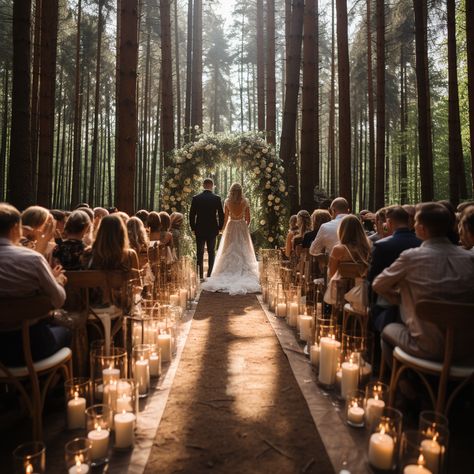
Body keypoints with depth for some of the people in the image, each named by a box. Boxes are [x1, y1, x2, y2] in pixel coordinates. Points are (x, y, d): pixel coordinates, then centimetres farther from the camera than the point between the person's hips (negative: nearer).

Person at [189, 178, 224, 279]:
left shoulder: (196, 198, -3)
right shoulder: (217, 198, -4)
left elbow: (192, 215, -2)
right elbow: (221, 215, -3)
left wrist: (193, 228, 8)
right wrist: (220, 227, 8)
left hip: (199, 230, 0)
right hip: (212, 229, 0)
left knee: (200, 253, 6)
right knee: (211, 252, 10)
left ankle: (201, 275, 6)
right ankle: (209, 274, 8)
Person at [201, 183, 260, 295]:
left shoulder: (227, 202, -6)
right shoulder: (245, 202, -6)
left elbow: (225, 218, -2)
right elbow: (248, 219, -1)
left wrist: (224, 229, 13)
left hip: (231, 227, 0)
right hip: (242, 227, 0)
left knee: (229, 252, 8)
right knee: (242, 251, 7)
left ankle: (229, 272, 9)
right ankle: (243, 272, 7)